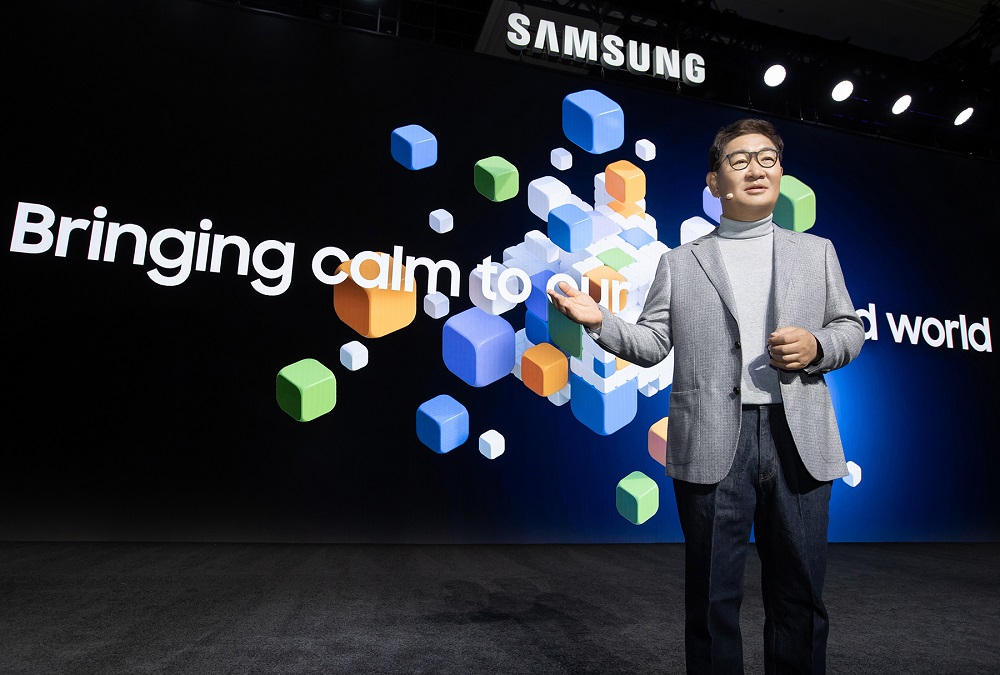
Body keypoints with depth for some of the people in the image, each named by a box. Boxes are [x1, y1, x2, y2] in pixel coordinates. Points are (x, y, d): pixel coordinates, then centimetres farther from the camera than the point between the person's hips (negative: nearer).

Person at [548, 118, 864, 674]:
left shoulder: (817, 251, 16)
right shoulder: (679, 263, 11)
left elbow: (851, 329, 16)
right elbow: (652, 344, 4)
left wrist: (817, 346, -6)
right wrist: (599, 320, -14)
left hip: (798, 440, 2)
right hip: (712, 444, -1)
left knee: (801, 596, 12)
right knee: (713, 598, 9)